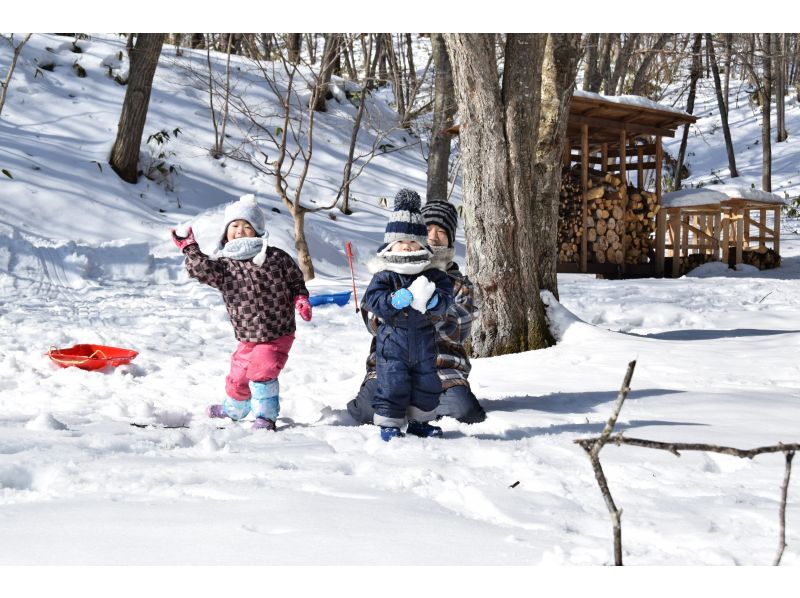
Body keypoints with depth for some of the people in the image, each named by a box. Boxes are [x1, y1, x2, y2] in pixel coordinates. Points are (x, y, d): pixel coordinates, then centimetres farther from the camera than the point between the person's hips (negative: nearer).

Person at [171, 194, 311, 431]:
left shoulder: (276, 257, -5)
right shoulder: (223, 264, -2)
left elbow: (295, 281, 5)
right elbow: (203, 270, -22)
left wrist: (301, 300, -11)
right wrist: (190, 248, -22)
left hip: (278, 334, -3)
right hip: (247, 338, 3)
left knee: (262, 371, -20)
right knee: (238, 377, 15)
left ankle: (266, 416, -1)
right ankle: (234, 409, 46)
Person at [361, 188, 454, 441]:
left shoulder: (432, 275, 3)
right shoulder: (384, 276, -8)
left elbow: (446, 295, -6)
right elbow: (373, 299, -18)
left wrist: (432, 300, -27)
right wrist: (398, 299, -32)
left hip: (423, 339, 4)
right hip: (392, 339, -4)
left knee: (427, 383, 13)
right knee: (392, 383, -4)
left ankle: (418, 421, 29)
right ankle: (389, 423, 9)